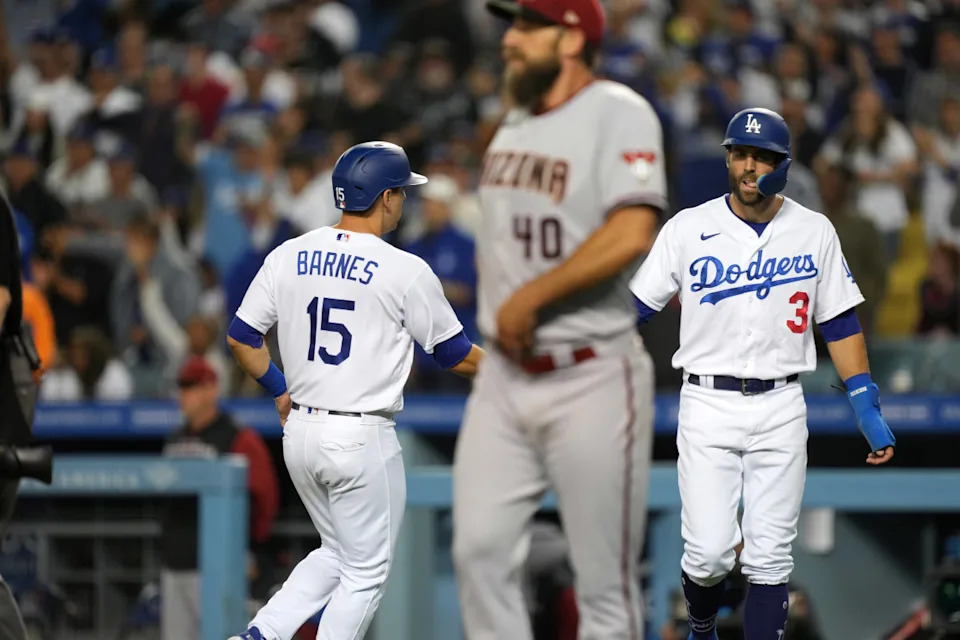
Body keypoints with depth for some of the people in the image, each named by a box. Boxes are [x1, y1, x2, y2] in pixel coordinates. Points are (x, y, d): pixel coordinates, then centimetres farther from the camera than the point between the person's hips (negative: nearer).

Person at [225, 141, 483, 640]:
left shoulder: (289, 256, 3)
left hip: (301, 431, 6)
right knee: (365, 572, 6)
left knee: (337, 555, 22)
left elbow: (240, 337, 7)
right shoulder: (405, 272, -11)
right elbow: (454, 355, -2)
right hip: (363, 440, -6)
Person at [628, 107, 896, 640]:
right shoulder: (688, 229, -1)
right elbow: (634, 310, 2)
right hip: (708, 406, -1)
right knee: (709, 552, -8)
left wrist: (868, 410, 4)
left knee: (770, 560, -1)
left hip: (781, 410, 1)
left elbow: (839, 323, 8)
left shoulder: (814, 232, 4)